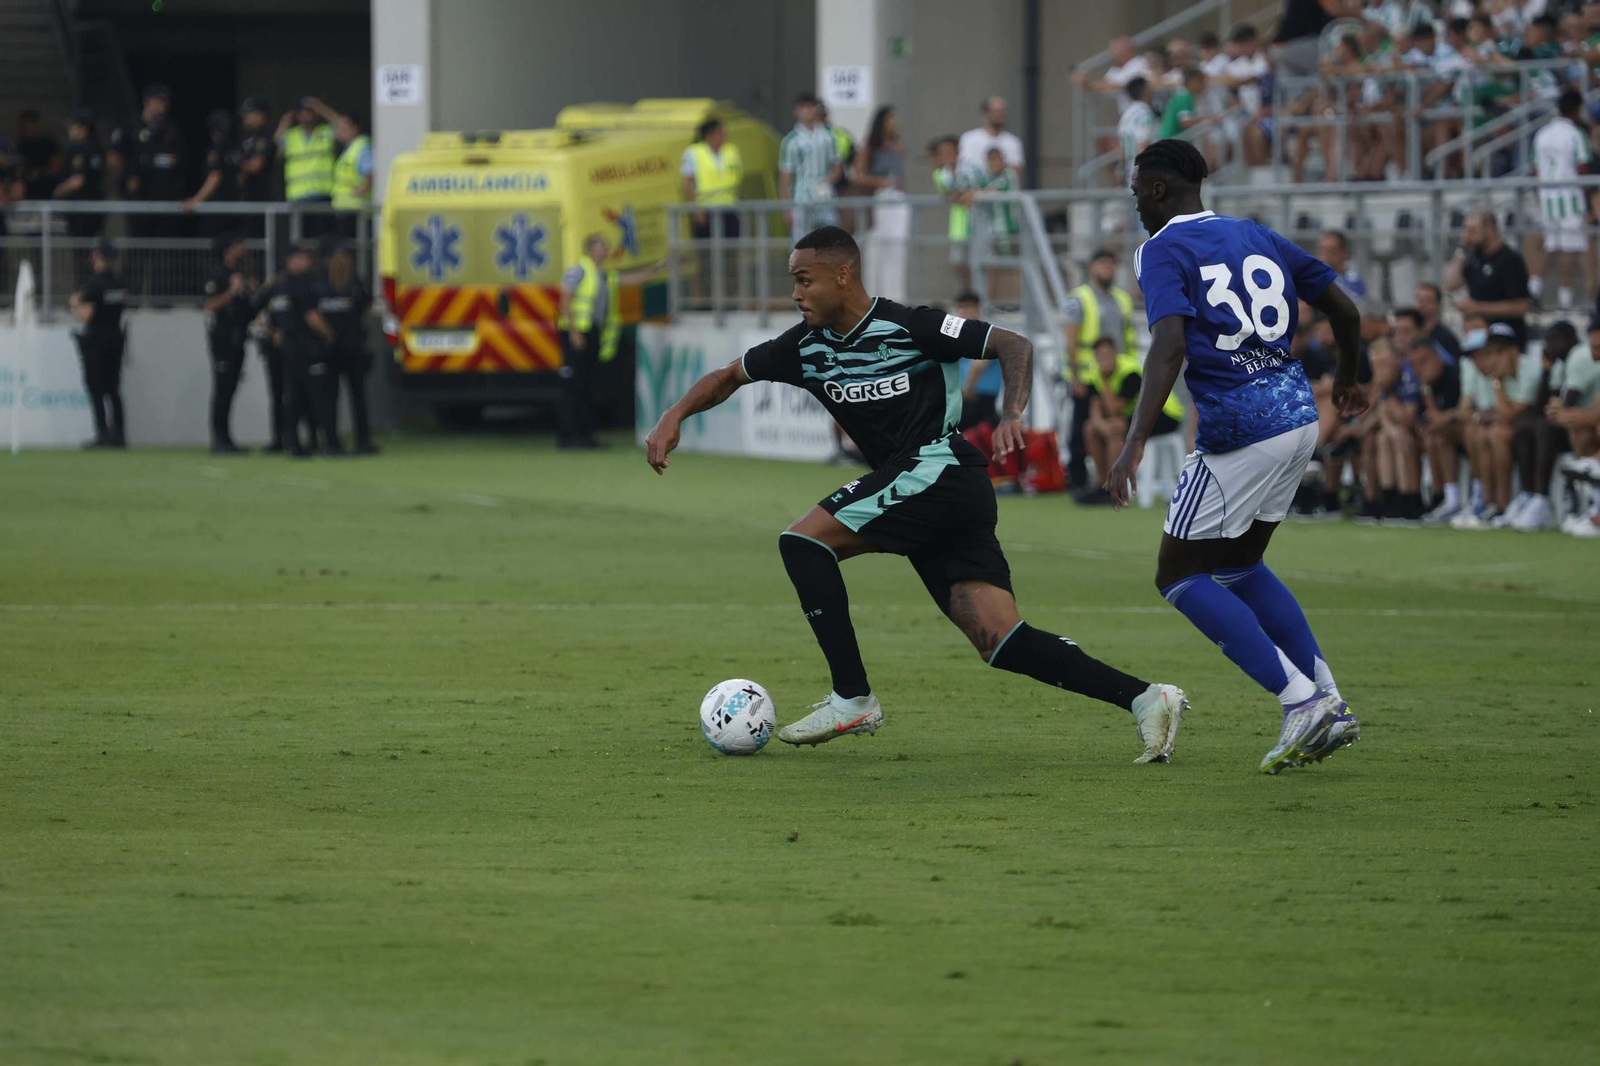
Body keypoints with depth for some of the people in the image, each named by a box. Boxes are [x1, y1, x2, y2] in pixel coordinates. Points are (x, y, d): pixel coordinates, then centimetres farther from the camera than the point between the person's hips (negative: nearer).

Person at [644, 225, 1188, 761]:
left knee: (802, 540, -11)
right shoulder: (807, 346, 12)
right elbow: (730, 377, 23)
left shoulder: (907, 327, -9)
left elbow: (1014, 345, -7)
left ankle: (852, 697, -12)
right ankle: (1144, 698, -7)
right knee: (1000, 642, -4)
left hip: (938, 470, -8)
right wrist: (674, 417, 7)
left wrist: (1012, 415, -23)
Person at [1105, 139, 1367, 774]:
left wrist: (1136, 443, -28)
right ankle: (1329, 705, 16)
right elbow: (1344, 310, 18)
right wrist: (1347, 380, 38)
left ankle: (1301, 700, -9)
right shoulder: (1258, 238, 15)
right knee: (1238, 566, 24)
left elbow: (1170, 346, -21)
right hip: (1299, 417, 8)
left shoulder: (1162, 251, -6)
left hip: (1239, 434, -8)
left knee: (1180, 578, 4)